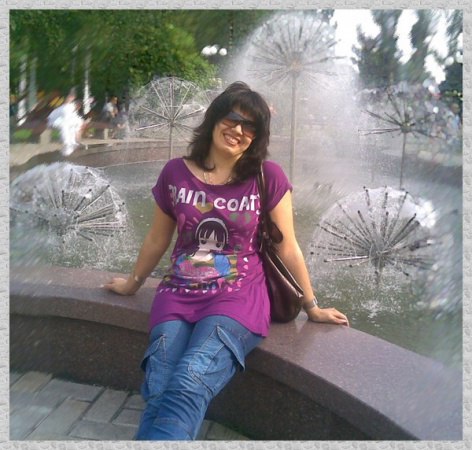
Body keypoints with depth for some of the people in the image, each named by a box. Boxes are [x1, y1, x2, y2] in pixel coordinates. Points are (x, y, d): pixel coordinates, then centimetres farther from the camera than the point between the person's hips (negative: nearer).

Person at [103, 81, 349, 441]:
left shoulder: (268, 177, -1)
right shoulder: (176, 172, 5)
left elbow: (288, 248, 6)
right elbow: (157, 239, 18)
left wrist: (312, 306, 12)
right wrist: (133, 284, 30)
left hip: (238, 295, -2)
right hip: (179, 293, 3)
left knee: (187, 388, -28)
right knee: (158, 392, -23)